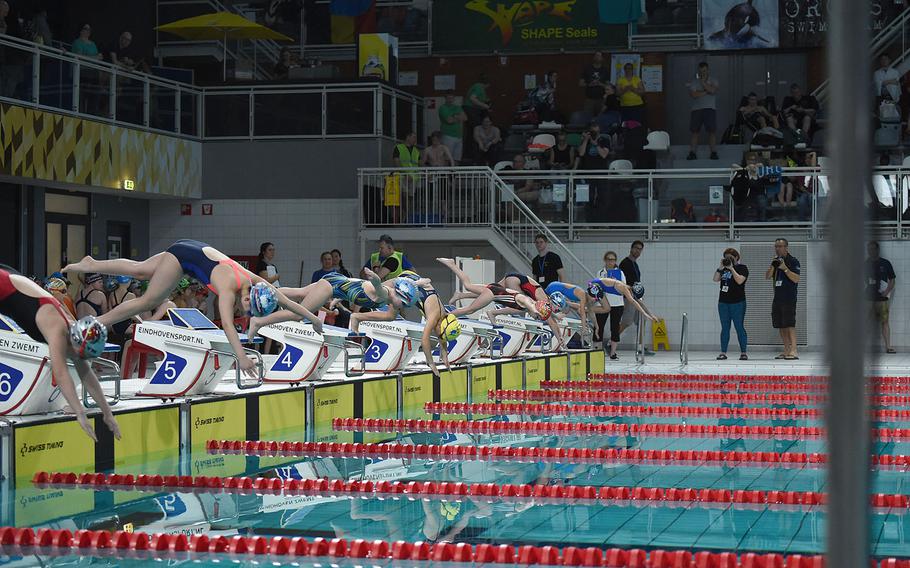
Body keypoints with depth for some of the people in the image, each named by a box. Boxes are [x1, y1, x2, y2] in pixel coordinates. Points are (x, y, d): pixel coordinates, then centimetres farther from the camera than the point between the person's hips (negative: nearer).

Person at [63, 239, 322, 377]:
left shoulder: (258, 282, -16)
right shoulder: (230, 287, -37)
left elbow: (287, 301, -3)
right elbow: (227, 324, -48)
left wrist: (313, 318, -1)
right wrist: (241, 356, -56)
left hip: (198, 252, 7)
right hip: (183, 254, -7)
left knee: (139, 270, 17)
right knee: (150, 300, -5)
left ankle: (91, 264, 31)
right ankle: (97, 323, 2)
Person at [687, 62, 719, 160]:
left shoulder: (713, 81, 9)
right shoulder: (694, 82, 9)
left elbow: (712, 90, -12)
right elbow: (693, 94, -8)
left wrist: (703, 82, -7)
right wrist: (707, 92, -5)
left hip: (710, 109, -1)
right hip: (696, 109, 1)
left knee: (712, 131, -7)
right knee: (694, 132, -1)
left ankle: (713, 152, -5)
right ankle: (692, 153, 1)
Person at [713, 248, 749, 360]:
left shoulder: (742, 268, -1)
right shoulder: (724, 268, 15)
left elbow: (740, 280, -16)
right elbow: (715, 279, 3)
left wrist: (731, 268, -14)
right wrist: (720, 267, -6)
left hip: (737, 303, -5)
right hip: (723, 302, 5)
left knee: (739, 327, -4)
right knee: (725, 328, 5)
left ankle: (743, 352, 0)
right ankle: (723, 352, 5)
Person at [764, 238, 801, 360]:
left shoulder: (793, 261, -4)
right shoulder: (776, 261, 17)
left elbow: (796, 279, -13)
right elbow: (767, 277, 10)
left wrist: (785, 268, -21)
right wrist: (772, 266, -6)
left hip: (789, 298, -8)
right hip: (777, 298, 8)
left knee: (790, 324, -13)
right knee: (780, 326, 7)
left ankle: (793, 351, -17)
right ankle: (786, 351, 13)